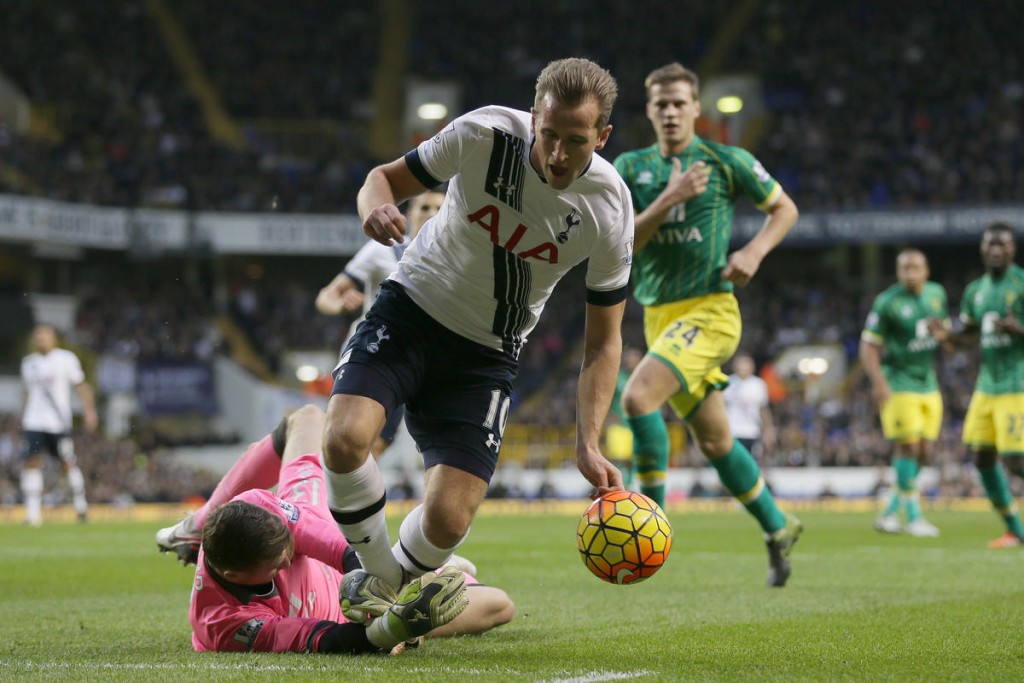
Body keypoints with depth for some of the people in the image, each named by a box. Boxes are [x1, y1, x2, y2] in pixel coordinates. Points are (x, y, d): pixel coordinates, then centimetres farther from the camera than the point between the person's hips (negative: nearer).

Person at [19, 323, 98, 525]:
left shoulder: (66, 359, 1)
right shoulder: (28, 363, 13)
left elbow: (81, 386, 2)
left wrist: (89, 410, -7)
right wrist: (24, 419, 21)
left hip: (59, 423, -3)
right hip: (33, 423, 3)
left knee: (68, 463, -4)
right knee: (31, 462, -7)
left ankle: (80, 504, 16)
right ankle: (33, 513, -6)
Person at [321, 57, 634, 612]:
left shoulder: (609, 211, -16)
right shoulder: (485, 134, -19)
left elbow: (603, 340, -5)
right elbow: (387, 177, -3)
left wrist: (588, 446, -16)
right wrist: (377, 207, -29)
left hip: (487, 354, 1)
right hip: (412, 310, 0)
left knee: (446, 522, -15)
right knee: (346, 439, -28)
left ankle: (384, 597, 20)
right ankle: (376, 571, 0)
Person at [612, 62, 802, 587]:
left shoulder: (727, 162, -1)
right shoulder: (630, 168, 7)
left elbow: (784, 209, 10)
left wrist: (754, 251, -8)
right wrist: (670, 198, -15)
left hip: (709, 311, -5)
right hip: (658, 315, 5)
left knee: (638, 396, -25)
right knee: (714, 439, 12)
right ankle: (778, 529, 30)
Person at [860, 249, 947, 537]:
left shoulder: (937, 293, 6)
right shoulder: (887, 302, -13)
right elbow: (868, 345, -10)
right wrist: (878, 383, -20)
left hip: (928, 383, 7)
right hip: (899, 385, -6)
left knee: (924, 452, 4)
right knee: (909, 447, -10)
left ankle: (890, 513, 14)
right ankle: (913, 516, -2)